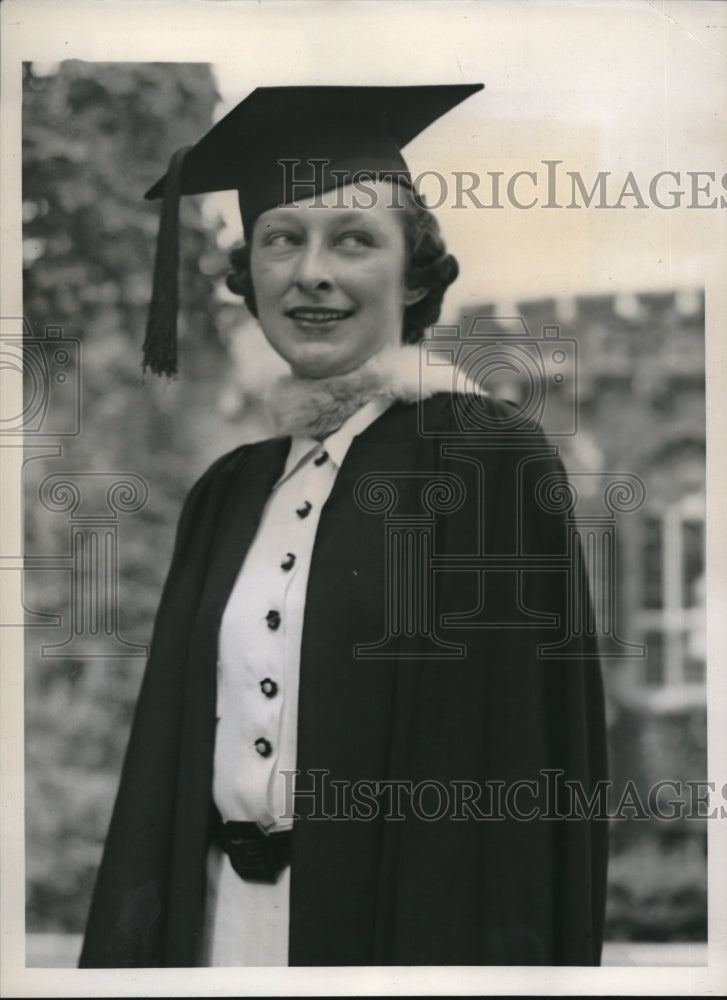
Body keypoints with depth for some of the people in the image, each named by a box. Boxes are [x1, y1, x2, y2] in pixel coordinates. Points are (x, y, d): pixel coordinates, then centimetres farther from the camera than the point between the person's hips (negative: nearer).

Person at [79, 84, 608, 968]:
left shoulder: (492, 460, -9)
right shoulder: (231, 491, 9)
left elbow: (523, 772, -13)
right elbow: (169, 753, 11)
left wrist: (497, 954, -17)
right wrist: (134, 949, 5)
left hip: (392, 924, -5)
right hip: (214, 916, 5)